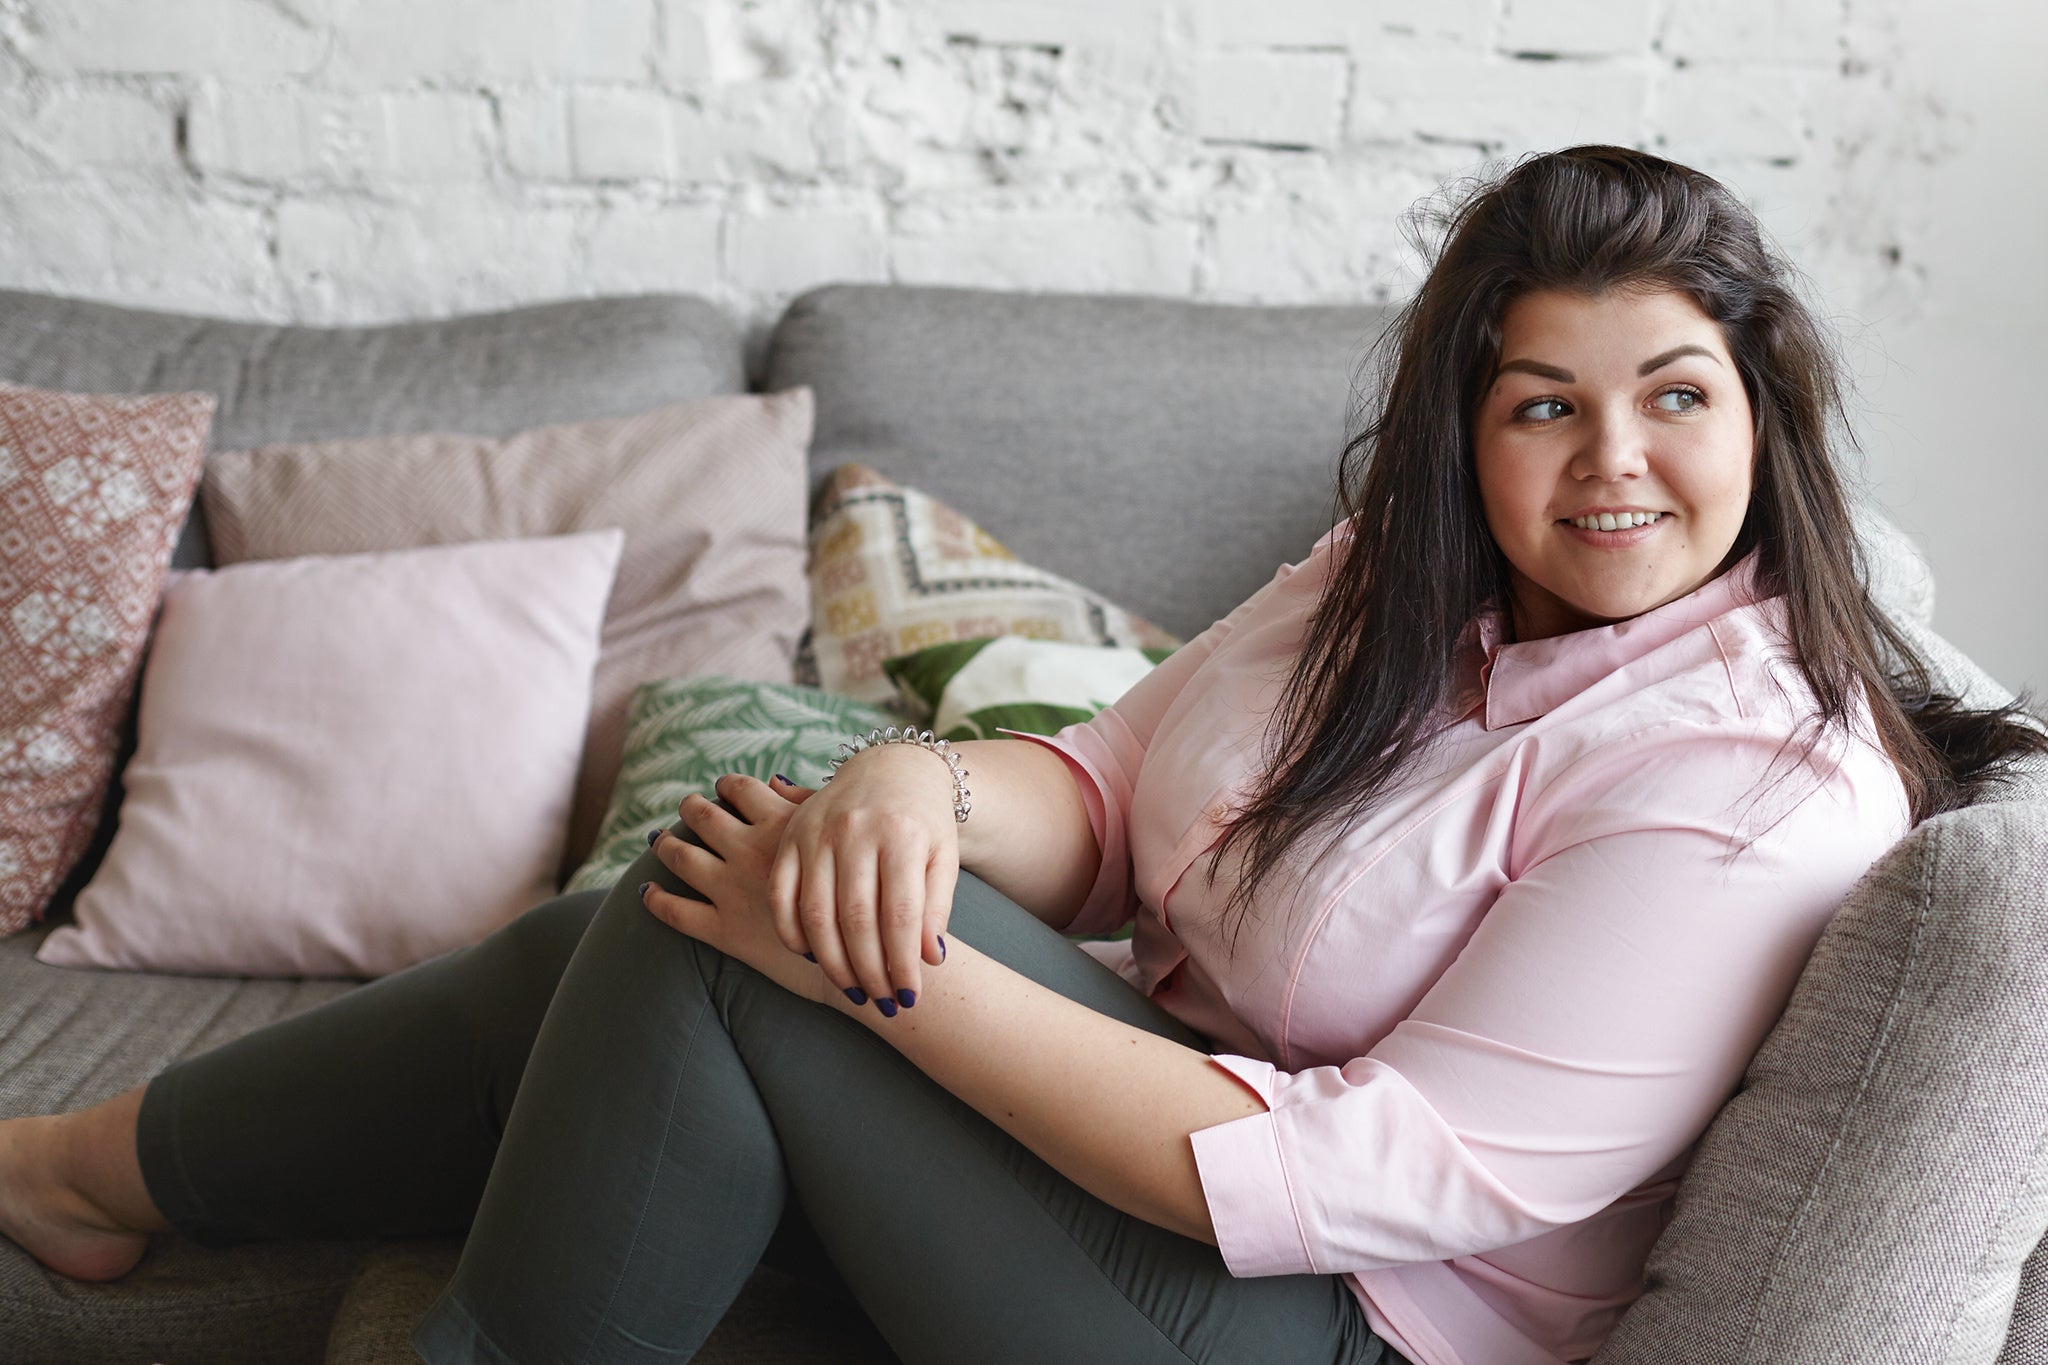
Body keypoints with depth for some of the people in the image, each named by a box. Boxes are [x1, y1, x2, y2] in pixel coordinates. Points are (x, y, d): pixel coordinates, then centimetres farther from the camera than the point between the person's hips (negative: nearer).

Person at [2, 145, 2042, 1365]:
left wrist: (886, 983, -29)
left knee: (721, 962, -21)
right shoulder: (1404, 580, 5)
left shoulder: (1761, 781, -20)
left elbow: (1387, 1177, -26)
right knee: (664, 932, -7)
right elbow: (1102, 788, 4)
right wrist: (925, 783, -22)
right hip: (1148, 1116, 8)